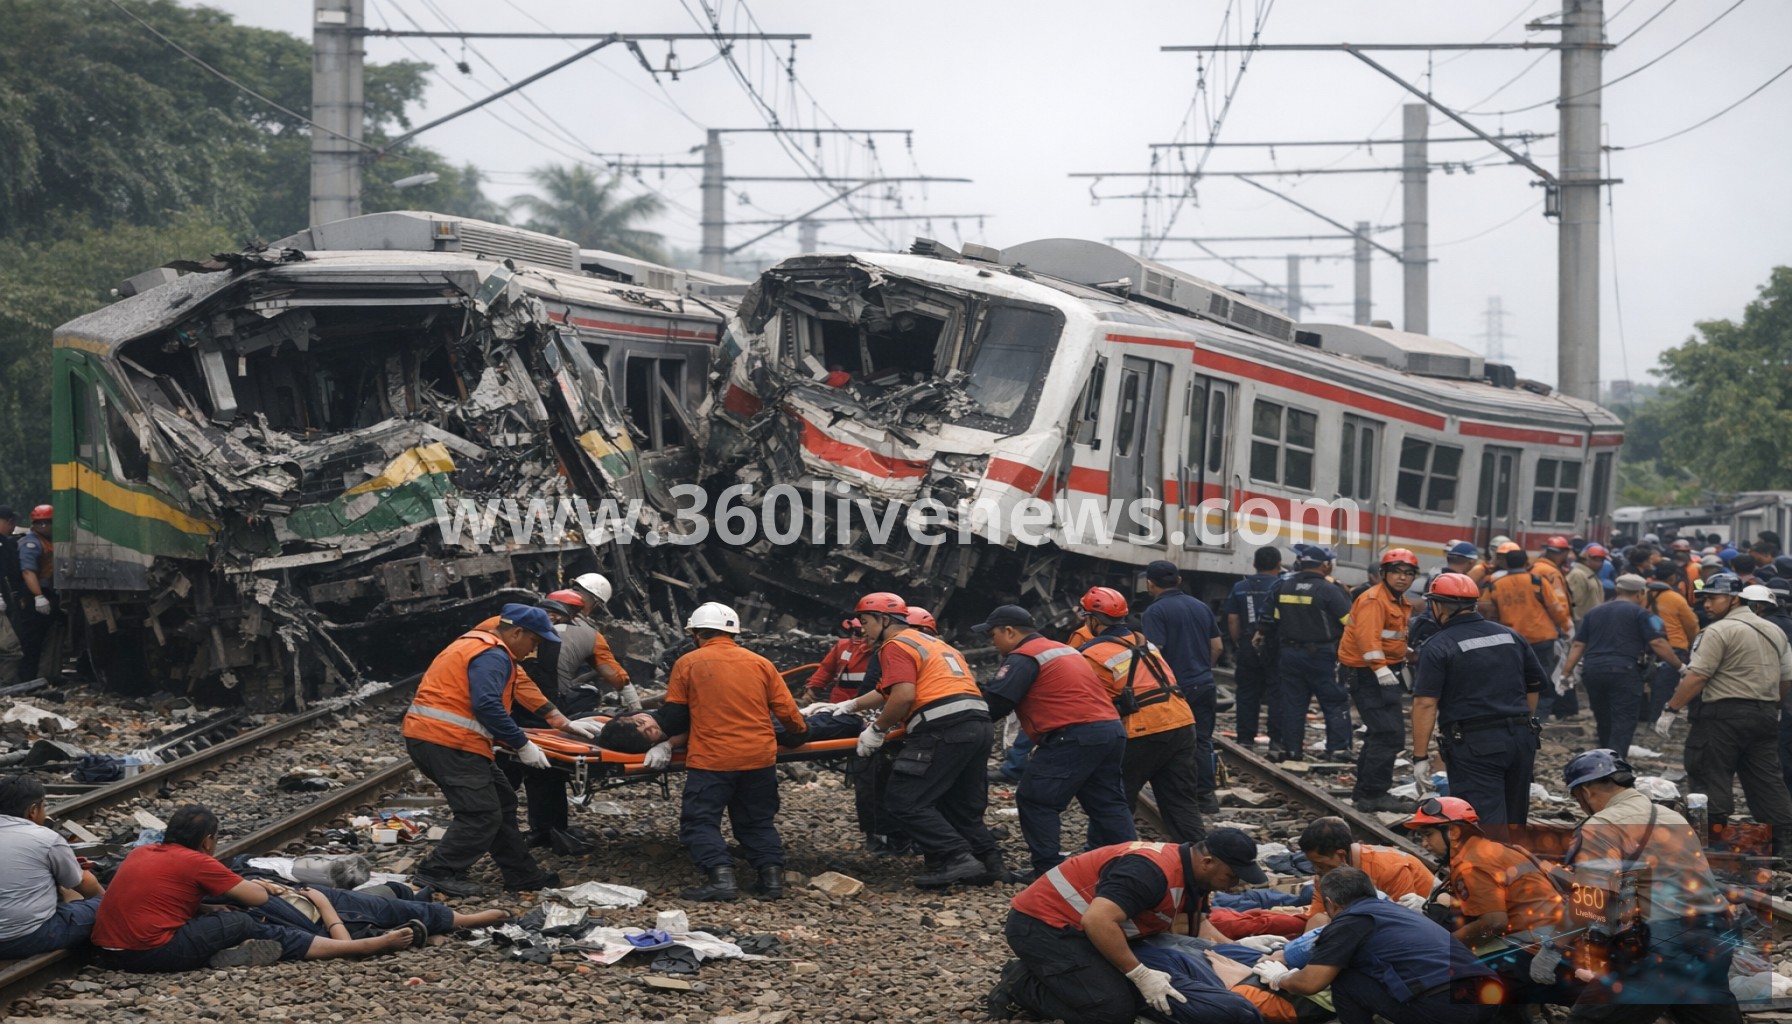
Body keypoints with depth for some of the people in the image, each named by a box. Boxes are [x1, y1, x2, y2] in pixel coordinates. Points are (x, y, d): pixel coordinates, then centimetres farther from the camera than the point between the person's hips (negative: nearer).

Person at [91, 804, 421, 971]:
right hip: (152, 953, -7)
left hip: (109, 951, 7)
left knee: (207, 915, 27)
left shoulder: (142, 852, 17)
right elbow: (258, 898, 2)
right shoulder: (197, 863, -3)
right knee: (240, 924, 4)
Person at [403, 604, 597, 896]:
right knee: (483, 814, -11)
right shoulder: (491, 656, -13)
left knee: (502, 800, 15)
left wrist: (564, 723, 26)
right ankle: (438, 872, -5)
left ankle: (521, 873, 20)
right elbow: (487, 706, -24)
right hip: (446, 741, -11)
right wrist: (522, 745, -17)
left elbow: (523, 687, 26)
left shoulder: (481, 646, 22)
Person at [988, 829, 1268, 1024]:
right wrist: (1141, 974, -28)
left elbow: (1199, 926, 19)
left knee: (1137, 996, 4)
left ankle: (1035, 974, 13)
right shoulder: (1153, 872, -27)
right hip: (1043, 924, -10)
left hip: (1074, 927, 10)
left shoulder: (1192, 875, 5)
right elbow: (1098, 921, -34)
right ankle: (1020, 988, -3)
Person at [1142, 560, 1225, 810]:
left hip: (1177, 687, -6)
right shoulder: (1201, 607, 10)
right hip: (1205, 685, 6)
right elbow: (1217, 646, 14)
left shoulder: (1155, 612, -12)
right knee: (1202, 741, 12)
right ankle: (1207, 795, 12)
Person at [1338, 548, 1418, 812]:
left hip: (1386, 671, 11)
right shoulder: (1374, 600, -17)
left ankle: (1365, 789, 29)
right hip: (1367, 672, -11)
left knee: (1380, 732, 18)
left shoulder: (1400, 602, 17)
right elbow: (1367, 636, -29)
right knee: (1389, 733, -15)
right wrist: (1381, 669, -35)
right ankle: (1373, 794, -12)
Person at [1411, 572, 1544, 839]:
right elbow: (1534, 687, 18)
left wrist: (1420, 757, -12)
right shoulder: (1511, 636, 12)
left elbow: (1425, 704, -14)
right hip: (1521, 740, 6)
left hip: (1474, 744, -6)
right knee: (1514, 820, 18)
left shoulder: (1438, 647, -8)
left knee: (1488, 827, -8)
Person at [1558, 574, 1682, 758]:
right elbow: (1657, 643, -6)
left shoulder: (1594, 613, 19)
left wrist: (1566, 672, 12)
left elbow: (1578, 645, 13)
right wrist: (1680, 667, -2)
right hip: (1624, 672, -5)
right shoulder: (1640, 614, 3)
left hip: (1593, 671, 5)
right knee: (1623, 723, -6)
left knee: (1604, 723, 17)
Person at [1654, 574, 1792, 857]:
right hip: (1766, 715, 8)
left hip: (1724, 715, -8)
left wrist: (1670, 709, -13)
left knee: (1710, 779, -1)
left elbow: (1697, 677, -17)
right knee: (1767, 780, 10)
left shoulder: (1719, 631, -11)